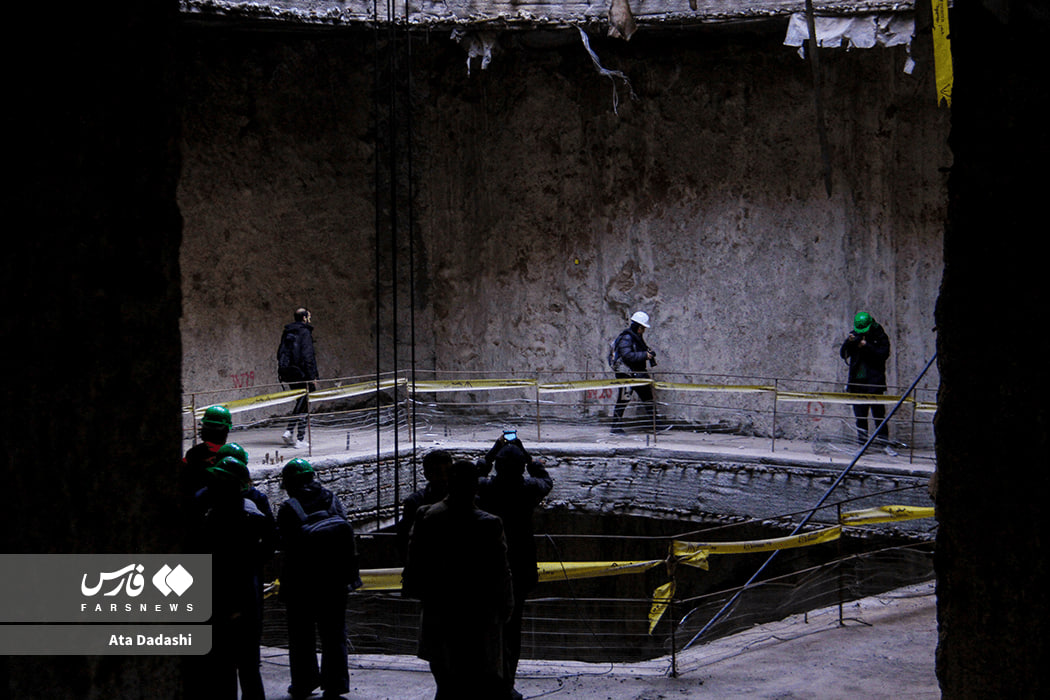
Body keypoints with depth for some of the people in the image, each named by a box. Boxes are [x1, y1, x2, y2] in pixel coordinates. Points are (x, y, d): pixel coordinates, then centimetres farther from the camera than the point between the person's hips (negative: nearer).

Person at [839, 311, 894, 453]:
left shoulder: (880, 336, 0)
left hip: (874, 381, -4)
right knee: (860, 414, 5)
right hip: (857, 381, 4)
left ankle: (885, 443, -2)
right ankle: (862, 442, 10)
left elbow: (884, 354, -13)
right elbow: (843, 354, 4)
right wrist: (848, 342, -15)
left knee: (878, 412, -6)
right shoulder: (854, 336, 10)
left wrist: (867, 346, -20)